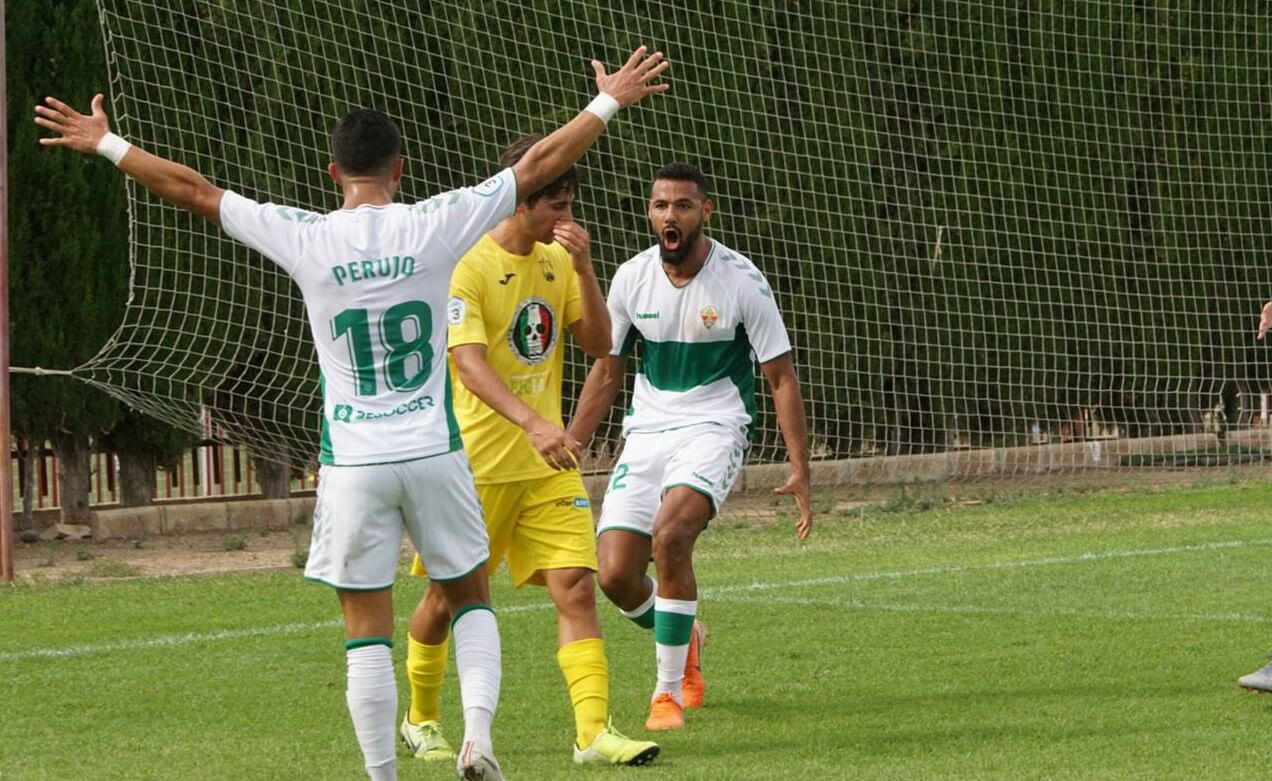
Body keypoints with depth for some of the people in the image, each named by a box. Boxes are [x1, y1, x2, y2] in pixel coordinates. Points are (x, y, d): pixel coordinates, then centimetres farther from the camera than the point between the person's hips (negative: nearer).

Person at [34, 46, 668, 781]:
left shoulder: (306, 238, -6)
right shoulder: (434, 226, -6)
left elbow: (194, 190, 2)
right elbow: (538, 166, 2)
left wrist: (105, 144, 13)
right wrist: (610, 101, 13)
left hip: (353, 464, 0)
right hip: (434, 452, 1)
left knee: (368, 632, 5)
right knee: (471, 597, 17)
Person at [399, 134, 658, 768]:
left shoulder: (557, 261, 7)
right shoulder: (467, 268, -14)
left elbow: (598, 344, 4)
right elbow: (469, 364, -24)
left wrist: (583, 267, -10)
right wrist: (532, 423, -38)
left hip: (546, 463, 5)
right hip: (477, 461, -5)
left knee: (576, 586, -8)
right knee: (448, 596, 8)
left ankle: (594, 730, -13)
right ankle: (420, 720, 29)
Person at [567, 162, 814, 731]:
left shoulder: (741, 282, -10)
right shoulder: (631, 278, 1)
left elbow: (781, 377, -4)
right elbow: (607, 371, 13)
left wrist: (800, 471, -10)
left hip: (714, 428, -4)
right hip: (646, 431, 4)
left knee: (669, 535, -31)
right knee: (615, 575, -9)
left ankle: (670, 692, -17)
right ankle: (684, 638, 28)